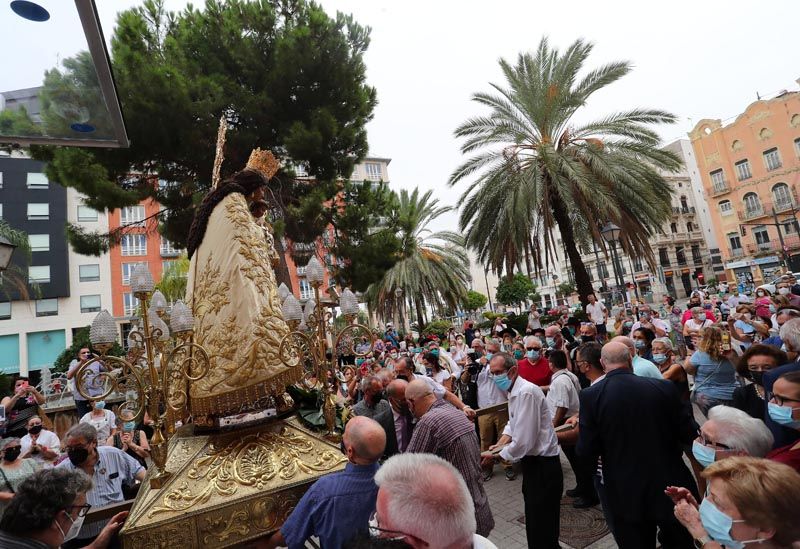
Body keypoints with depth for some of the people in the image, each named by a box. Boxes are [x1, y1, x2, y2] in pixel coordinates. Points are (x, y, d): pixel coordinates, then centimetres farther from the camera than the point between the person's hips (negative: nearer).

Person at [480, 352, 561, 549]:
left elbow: (523, 442, -27)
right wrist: (501, 443, 2)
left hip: (542, 466, -9)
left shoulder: (527, 392, -25)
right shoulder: (514, 391, 5)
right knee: (533, 520, 23)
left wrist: (495, 456, -14)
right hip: (532, 462, 9)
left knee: (543, 530, 3)